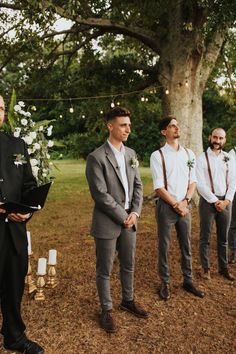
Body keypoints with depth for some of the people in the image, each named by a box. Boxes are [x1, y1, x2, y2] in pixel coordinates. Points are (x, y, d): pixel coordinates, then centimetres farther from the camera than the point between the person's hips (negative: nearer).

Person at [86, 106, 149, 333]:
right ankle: (106, 310, 28)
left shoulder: (131, 154, 7)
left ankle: (128, 301, 40)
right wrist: (123, 216, -13)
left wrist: (135, 213, -4)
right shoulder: (96, 157, -14)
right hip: (107, 223, -6)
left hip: (129, 219, 6)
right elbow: (100, 194, -17)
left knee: (128, 265, 19)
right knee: (104, 270, 9)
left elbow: (138, 186, 9)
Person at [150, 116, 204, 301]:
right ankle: (165, 283, 22)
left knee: (186, 245, 13)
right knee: (164, 246, 7)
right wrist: (176, 205, -12)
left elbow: (193, 181, 7)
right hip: (166, 206, -4)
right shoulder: (157, 155, -8)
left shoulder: (189, 153, 6)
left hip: (185, 205, 4)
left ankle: (188, 281, 29)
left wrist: (185, 201, -7)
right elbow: (159, 187, -11)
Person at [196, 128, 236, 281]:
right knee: (205, 237, 5)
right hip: (208, 201, -4)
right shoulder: (202, 158, -5)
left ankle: (224, 268, 26)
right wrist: (215, 201, -13)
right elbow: (200, 184, -11)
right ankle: (206, 268, 18)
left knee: (223, 238, 13)